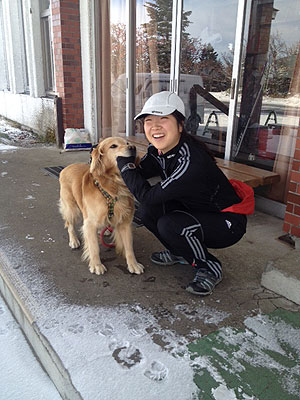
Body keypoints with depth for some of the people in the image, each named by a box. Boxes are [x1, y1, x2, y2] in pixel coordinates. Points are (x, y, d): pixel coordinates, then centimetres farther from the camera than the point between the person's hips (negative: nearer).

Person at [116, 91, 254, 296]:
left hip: (228, 222, -8)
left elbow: (148, 195, -29)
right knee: (147, 211, -7)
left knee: (170, 225, -30)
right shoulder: (159, 150, -7)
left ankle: (210, 268, -3)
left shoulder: (192, 161, -34)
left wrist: (125, 163, -19)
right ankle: (180, 253, 17)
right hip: (195, 211, 8)